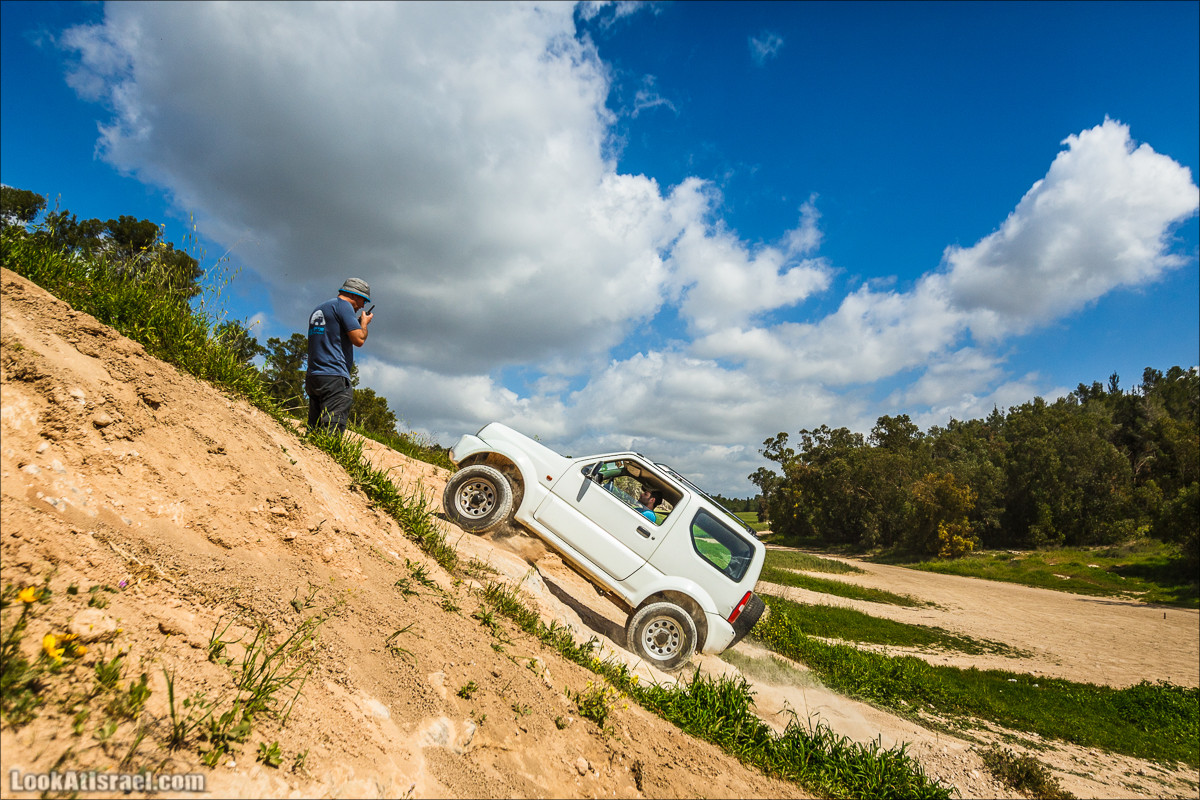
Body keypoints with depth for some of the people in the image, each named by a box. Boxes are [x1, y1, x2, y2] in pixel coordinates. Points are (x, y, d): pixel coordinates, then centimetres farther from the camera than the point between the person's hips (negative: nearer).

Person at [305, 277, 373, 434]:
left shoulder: (318, 309, 25)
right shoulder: (344, 305, -3)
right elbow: (359, 340, -11)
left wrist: (357, 323, 28)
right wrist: (364, 323, 9)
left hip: (312, 377, 9)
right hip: (333, 377, -9)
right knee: (331, 433, -15)